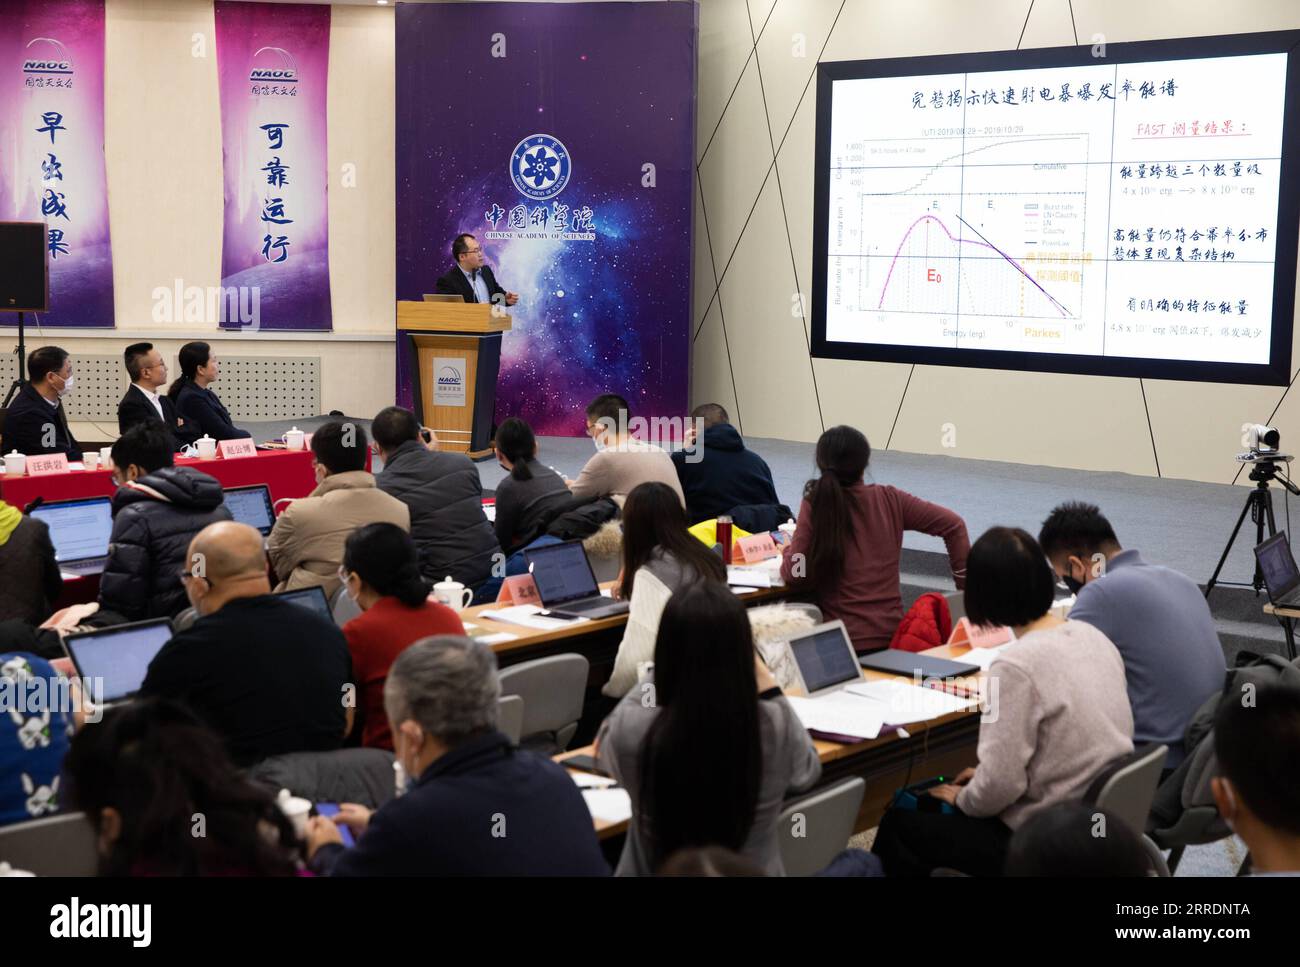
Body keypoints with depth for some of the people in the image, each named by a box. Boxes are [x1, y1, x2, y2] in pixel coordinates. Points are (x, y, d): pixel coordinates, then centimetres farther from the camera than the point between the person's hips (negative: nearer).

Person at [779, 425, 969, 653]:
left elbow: (793, 574, -8)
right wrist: (963, 583, 11)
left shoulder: (815, 505, -7)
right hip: (892, 633, 3)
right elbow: (953, 525, 4)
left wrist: (788, 551, 14)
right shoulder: (889, 499, 2)